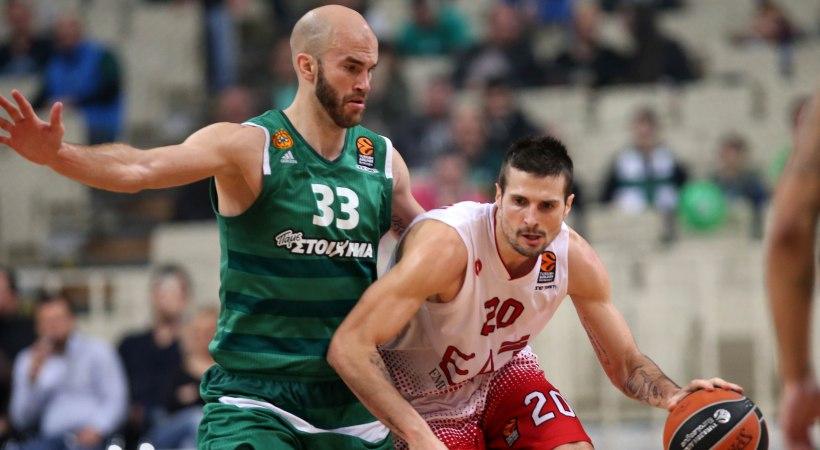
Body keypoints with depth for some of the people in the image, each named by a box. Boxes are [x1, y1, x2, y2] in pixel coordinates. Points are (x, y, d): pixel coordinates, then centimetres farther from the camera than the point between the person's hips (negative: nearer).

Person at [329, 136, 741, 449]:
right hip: (428, 401, -5)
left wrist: (672, 396, -28)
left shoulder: (575, 260, -17)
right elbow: (347, 346, -41)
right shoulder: (445, 247, -36)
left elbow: (625, 364, -4)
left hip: (505, 372, 5)